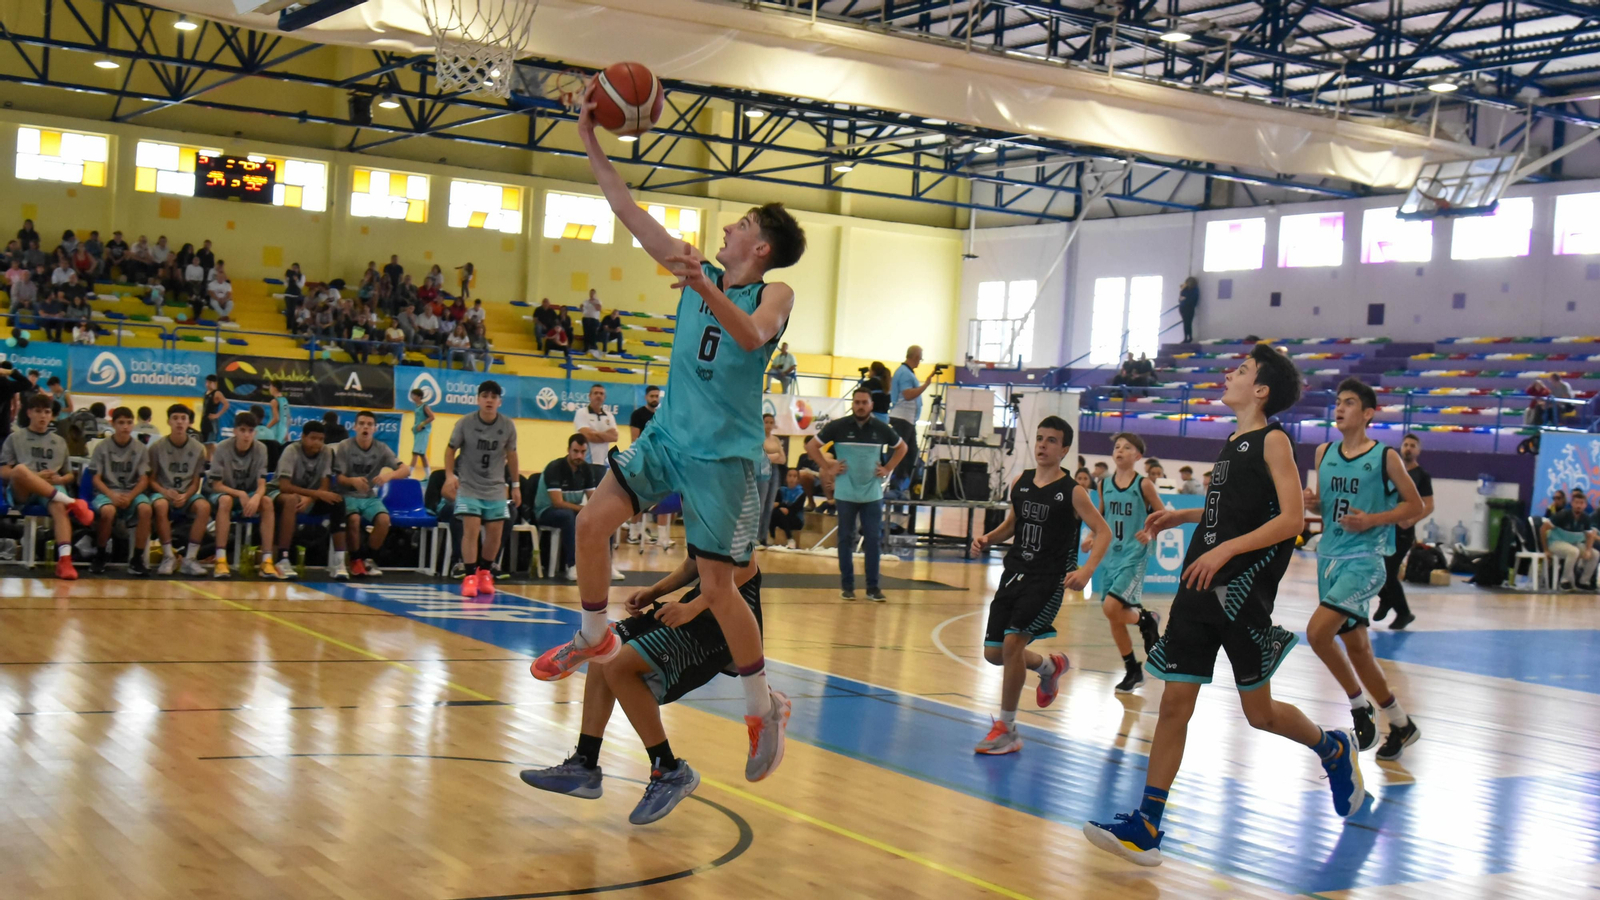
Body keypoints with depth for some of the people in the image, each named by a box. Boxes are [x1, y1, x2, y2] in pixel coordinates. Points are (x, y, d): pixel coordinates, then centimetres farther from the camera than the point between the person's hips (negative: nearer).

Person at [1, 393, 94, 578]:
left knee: (59, 507, -37)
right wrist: (35, 477, -10)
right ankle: (71, 502, -38)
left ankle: (64, 560, -51)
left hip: (52, 489, 2)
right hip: (20, 492, -2)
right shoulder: (15, 438, 14)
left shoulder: (60, 441, 23)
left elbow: (70, 475, 22)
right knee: (20, 469, -38)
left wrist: (60, 479, -3)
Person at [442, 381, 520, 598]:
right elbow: (451, 449, -1)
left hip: (496, 489, 2)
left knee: (494, 533, 3)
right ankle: (470, 576, -9)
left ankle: (485, 572, 23)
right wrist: (450, 475, -14)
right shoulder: (464, 423, -10)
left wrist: (515, 485, 11)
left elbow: (511, 455, 8)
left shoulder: (508, 426, -4)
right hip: (469, 487, -2)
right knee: (471, 529, -14)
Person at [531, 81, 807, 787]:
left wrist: (705, 290, -45)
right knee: (591, 522, -6)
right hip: (668, 435, 6)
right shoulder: (700, 270, 7)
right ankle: (594, 637, 17)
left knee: (717, 588, -6)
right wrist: (591, 145, 2)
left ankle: (765, 708, 11)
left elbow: (752, 335, -32)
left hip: (724, 454, -6)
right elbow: (631, 214, 6)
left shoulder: (774, 293, -9)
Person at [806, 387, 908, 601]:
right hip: (845, 493, -1)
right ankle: (847, 585, 12)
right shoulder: (838, 427, -5)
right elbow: (811, 446, 2)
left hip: (873, 494, 1)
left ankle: (873, 587, 6)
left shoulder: (881, 428, 2)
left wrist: (888, 468, 7)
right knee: (846, 539, 4)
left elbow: (902, 447, 19)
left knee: (873, 539, 0)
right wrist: (828, 467, -4)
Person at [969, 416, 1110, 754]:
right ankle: (1049, 665, 40)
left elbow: (1103, 532, -9)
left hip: (1048, 580, -6)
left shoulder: (1073, 492, -9)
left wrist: (1087, 569, -26)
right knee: (993, 653, 8)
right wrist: (988, 539, 1)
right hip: (1014, 574, 6)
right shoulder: (1020, 482, 6)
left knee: (1012, 642, -20)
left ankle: (1006, 730, -5)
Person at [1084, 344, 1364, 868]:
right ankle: (1146, 829, 0)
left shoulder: (1273, 441, -9)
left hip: (1243, 589, -7)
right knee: (1174, 703, 1)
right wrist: (1182, 516, 15)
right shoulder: (1233, 443, 14)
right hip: (1201, 588, 7)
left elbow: (1292, 518, -17)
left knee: (1260, 713, 6)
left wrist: (1226, 548, -23)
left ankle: (1334, 750, 36)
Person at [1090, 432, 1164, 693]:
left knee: (1111, 608, -21)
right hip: (1110, 556, 5)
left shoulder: (1143, 485, -7)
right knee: (1114, 619, 6)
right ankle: (1133, 671, 21)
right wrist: (1093, 536, 2)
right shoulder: (1104, 485, 5)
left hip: (1134, 556, -5)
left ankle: (1146, 619, 11)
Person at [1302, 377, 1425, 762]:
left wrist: (1372, 520, -16)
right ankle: (1401, 723, 26)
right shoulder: (1324, 453, 8)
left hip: (1363, 559, -7)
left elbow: (1415, 505, -3)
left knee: (1317, 632, -22)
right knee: (1355, 645, 12)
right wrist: (1312, 501, -3)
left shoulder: (1385, 457, -7)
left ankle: (1358, 703, -1)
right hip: (1329, 556, 7)